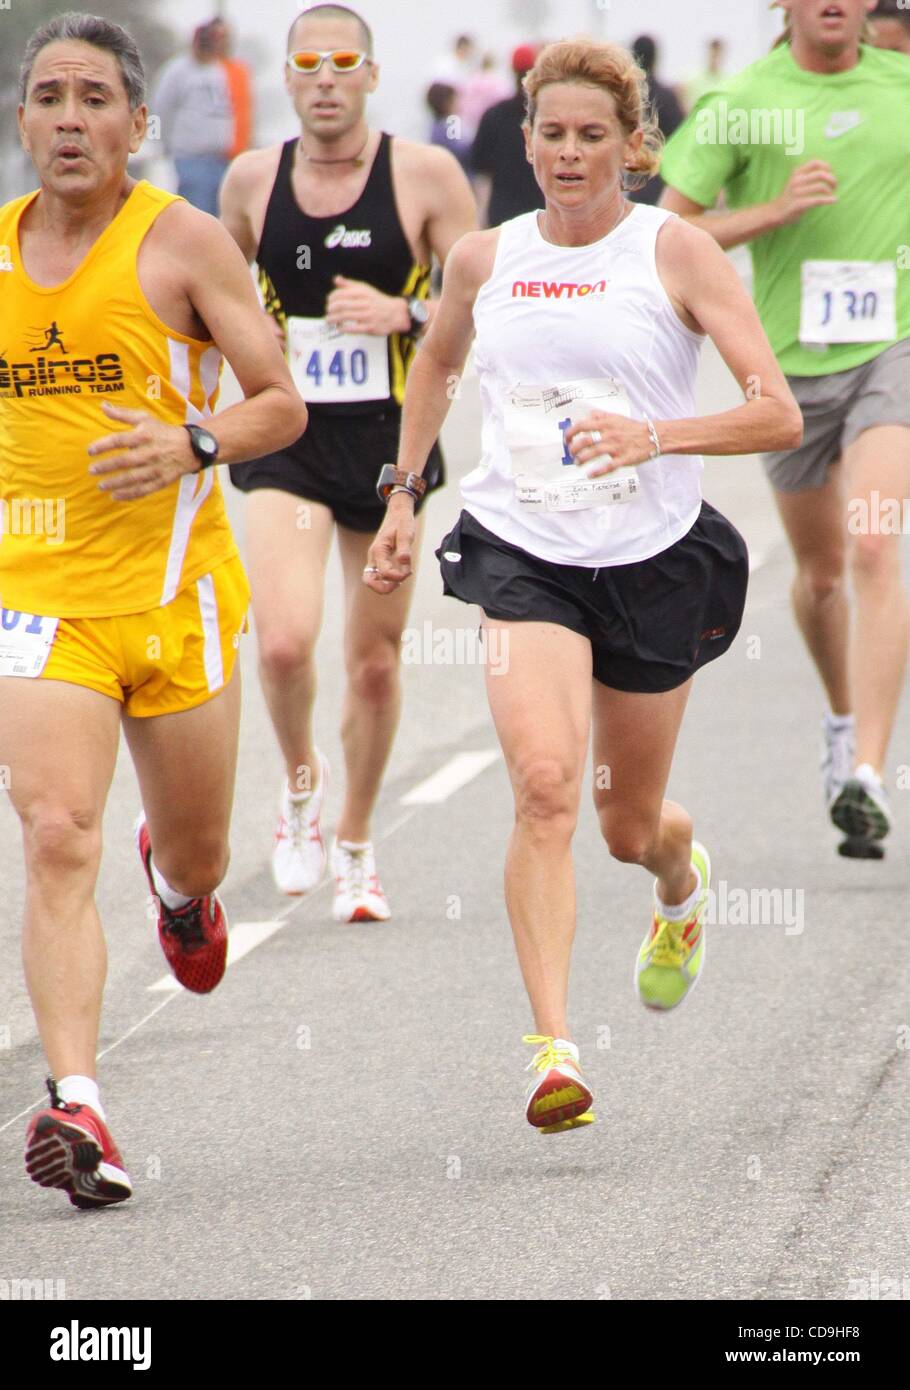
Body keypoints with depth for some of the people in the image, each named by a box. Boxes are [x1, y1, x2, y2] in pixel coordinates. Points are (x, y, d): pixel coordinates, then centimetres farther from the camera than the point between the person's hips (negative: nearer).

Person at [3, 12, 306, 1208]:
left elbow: (282, 406, -4)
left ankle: (177, 880, 52)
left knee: (197, 859, 13)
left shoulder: (183, 242, -4)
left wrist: (191, 443, -22)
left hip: (176, 590, -1)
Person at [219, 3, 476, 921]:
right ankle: (301, 783, 11)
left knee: (375, 658, 7)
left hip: (389, 439, 0)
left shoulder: (425, 176, -5)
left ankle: (354, 845, 27)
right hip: (285, 440, 0)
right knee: (284, 641, -19)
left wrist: (404, 313, -20)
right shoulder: (252, 181, 2)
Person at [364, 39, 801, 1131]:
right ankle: (553, 1048, -25)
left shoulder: (677, 253, -7)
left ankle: (682, 881, 53)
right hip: (520, 551, 1)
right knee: (544, 783, -23)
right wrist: (402, 497, 20)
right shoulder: (484, 260, 4)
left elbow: (779, 415, -12)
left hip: (655, 559, -1)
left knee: (628, 825, 13)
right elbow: (435, 363, 27)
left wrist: (656, 435, -26)